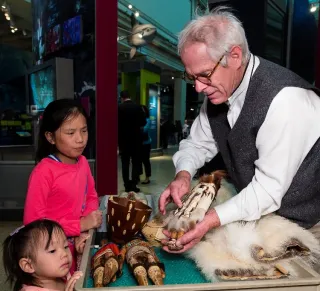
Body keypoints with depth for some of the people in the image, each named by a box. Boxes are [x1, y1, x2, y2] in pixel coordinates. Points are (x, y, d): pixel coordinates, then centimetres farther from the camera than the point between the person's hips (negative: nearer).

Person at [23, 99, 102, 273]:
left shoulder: (83, 163, -5)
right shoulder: (44, 171, -23)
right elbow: (33, 221, -21)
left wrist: (87, 225, -10)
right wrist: (80, 225, -22)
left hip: (78, 245, 5)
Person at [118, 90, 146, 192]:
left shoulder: (119, 108, -6)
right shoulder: (138, 107, -3)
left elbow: (117, 123, -5)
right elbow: (143, 122, 0)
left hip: (123, 139, 0)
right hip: (136, 138, 0)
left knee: (125, 163, 9)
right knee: (136, 162, 8)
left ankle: (127, 185, 11)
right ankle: (133, 184, 2)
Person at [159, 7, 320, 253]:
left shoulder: (283, 99, -30)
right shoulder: (218, 89, -6)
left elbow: (270, 188, -27)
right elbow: (198, 143, 2)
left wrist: (212, 220, -33)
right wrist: (183, 174, -16)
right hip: (256, 208, 5)